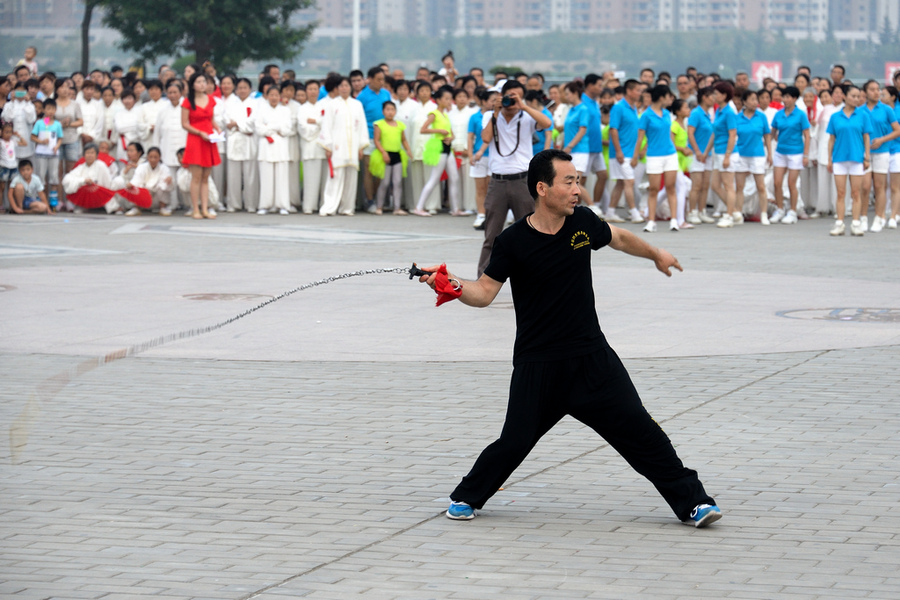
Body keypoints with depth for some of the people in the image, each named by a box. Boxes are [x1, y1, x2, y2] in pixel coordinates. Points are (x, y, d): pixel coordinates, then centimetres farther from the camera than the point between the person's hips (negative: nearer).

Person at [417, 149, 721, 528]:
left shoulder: (583, 222, 1)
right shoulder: (513, 242, -11)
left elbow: (618, 238, 22)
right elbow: (485, 292, -9)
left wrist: (656, 255, 38)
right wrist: (455, 286, -29)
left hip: (593, 358, 3)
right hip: (538, 365, -3)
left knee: (639, 430, 0)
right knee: (515, 442, -4)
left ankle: (692, 501, 9)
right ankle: (466, 497, 22)